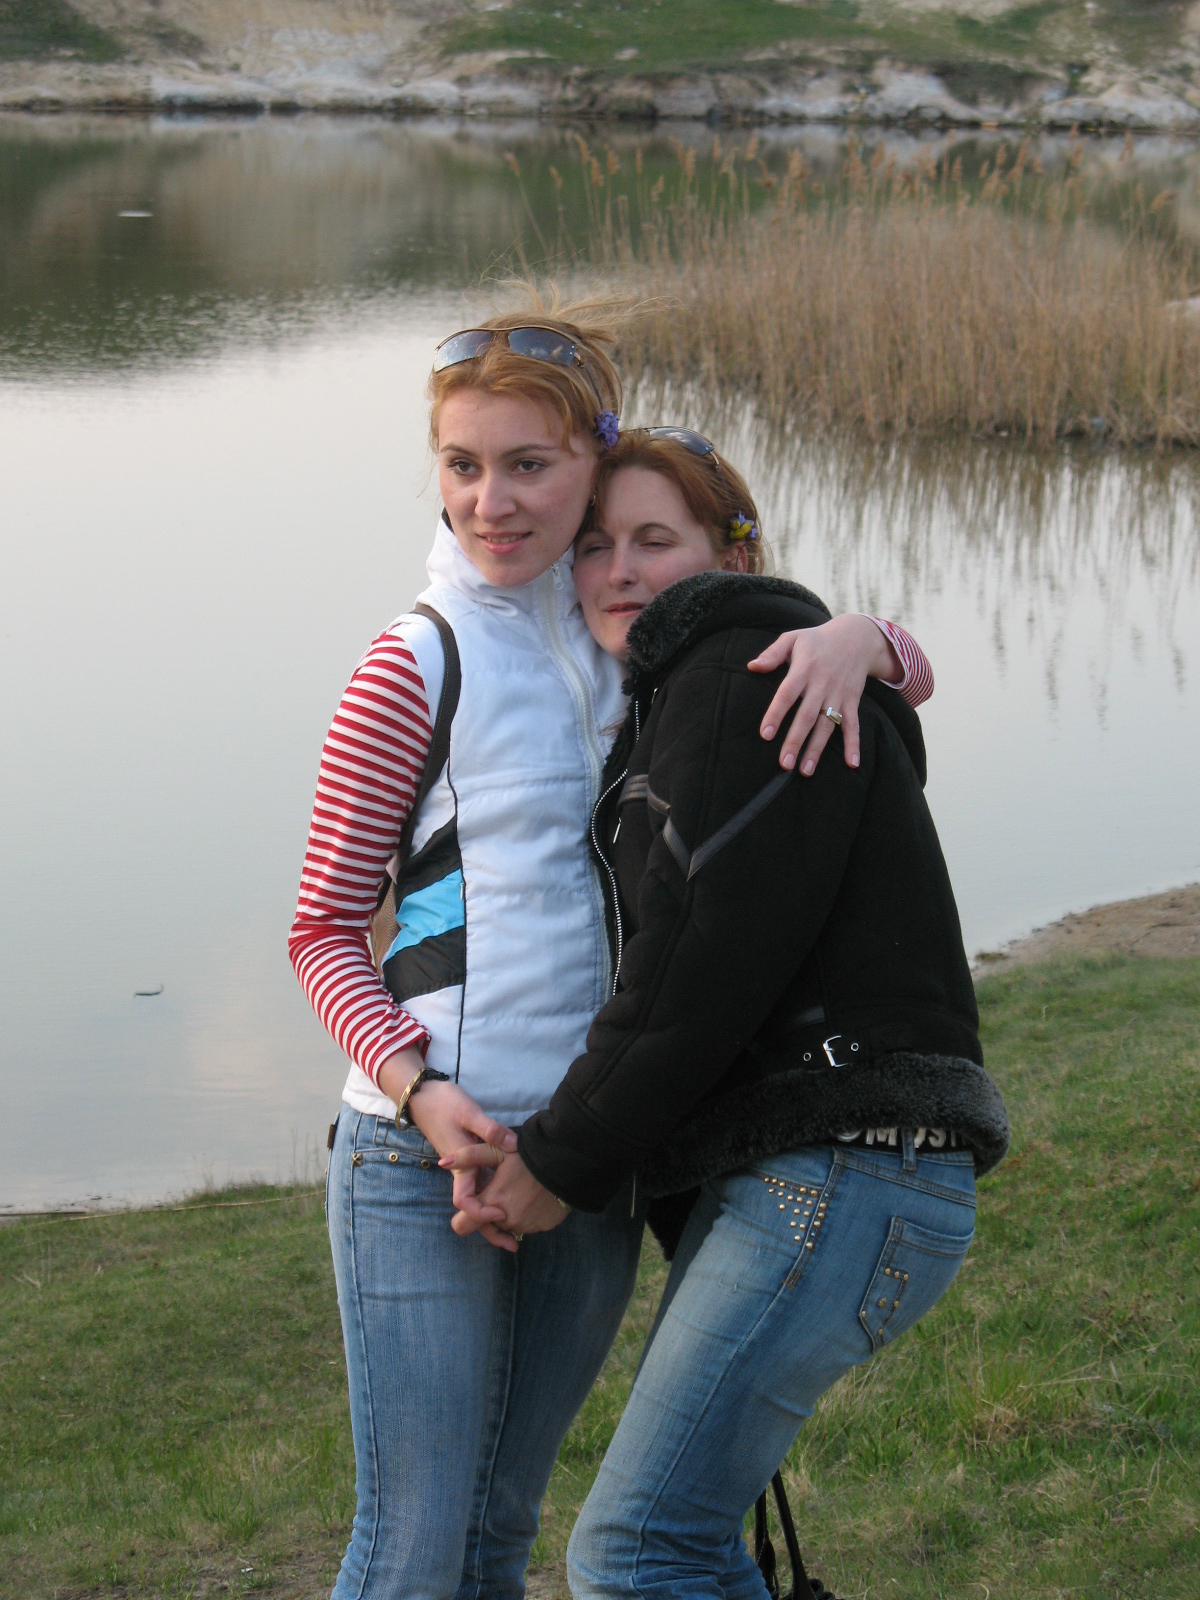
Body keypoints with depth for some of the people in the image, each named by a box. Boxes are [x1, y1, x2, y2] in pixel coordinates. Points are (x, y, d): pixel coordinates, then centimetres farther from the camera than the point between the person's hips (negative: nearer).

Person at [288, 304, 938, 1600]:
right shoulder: (419, 666, -6)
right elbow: (323, 931, -3)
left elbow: (908, 666, 12)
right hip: (419, 1154, -5)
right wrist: (416, 1088, -20)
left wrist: (854, 638, -12)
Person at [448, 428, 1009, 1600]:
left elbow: (709, 955, -16)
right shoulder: (672, 711, 25)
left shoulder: (757, 680, -7)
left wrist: (563, 1160, -9)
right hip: (770, 1177, 10)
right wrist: (527, 1143, 10)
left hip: (842, 1176, -10)